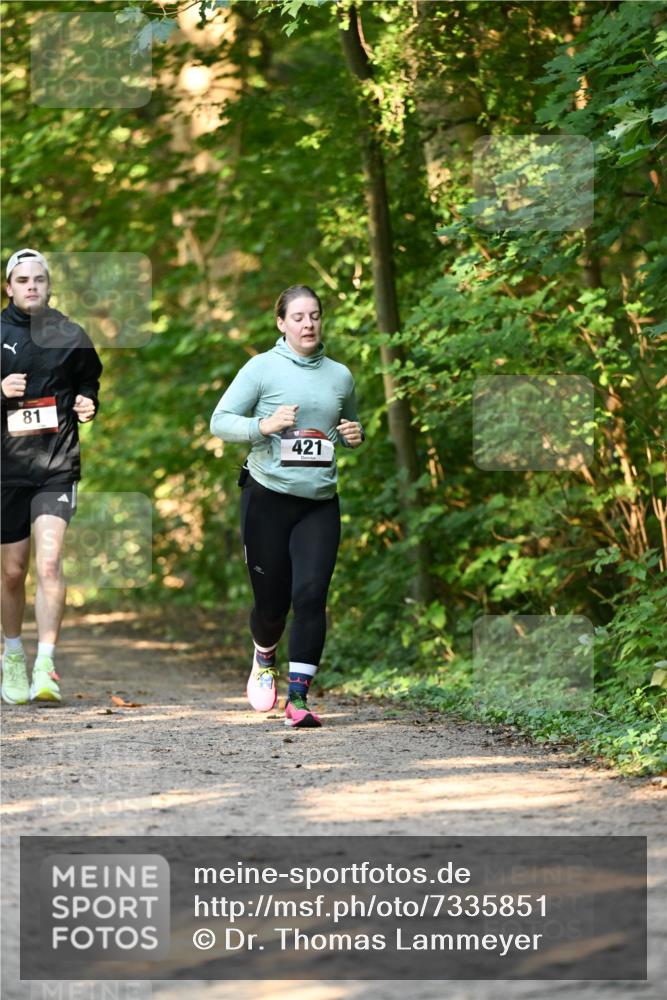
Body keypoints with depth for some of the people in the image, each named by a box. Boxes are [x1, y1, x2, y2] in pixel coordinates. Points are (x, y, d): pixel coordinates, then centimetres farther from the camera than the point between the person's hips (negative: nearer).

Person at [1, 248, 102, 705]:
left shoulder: (71, 336, 6)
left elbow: (89, 383, 20)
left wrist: (88, 405, -1)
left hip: (57, 465, -1)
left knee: (49, 560, -16)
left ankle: (46, 667, -18)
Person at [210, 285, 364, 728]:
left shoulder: (340, 375, 10)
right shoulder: (263, 368, -2)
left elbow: (350, 424, 26)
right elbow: (220, 421, -3)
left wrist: (355, 435, 3)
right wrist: (265, 425, -19)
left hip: (320, 504, 2)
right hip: (268, 497, -2)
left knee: (311, 595, -14)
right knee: (271, 600, 4)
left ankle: (298, 697, -11)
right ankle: (265, 660, 38)